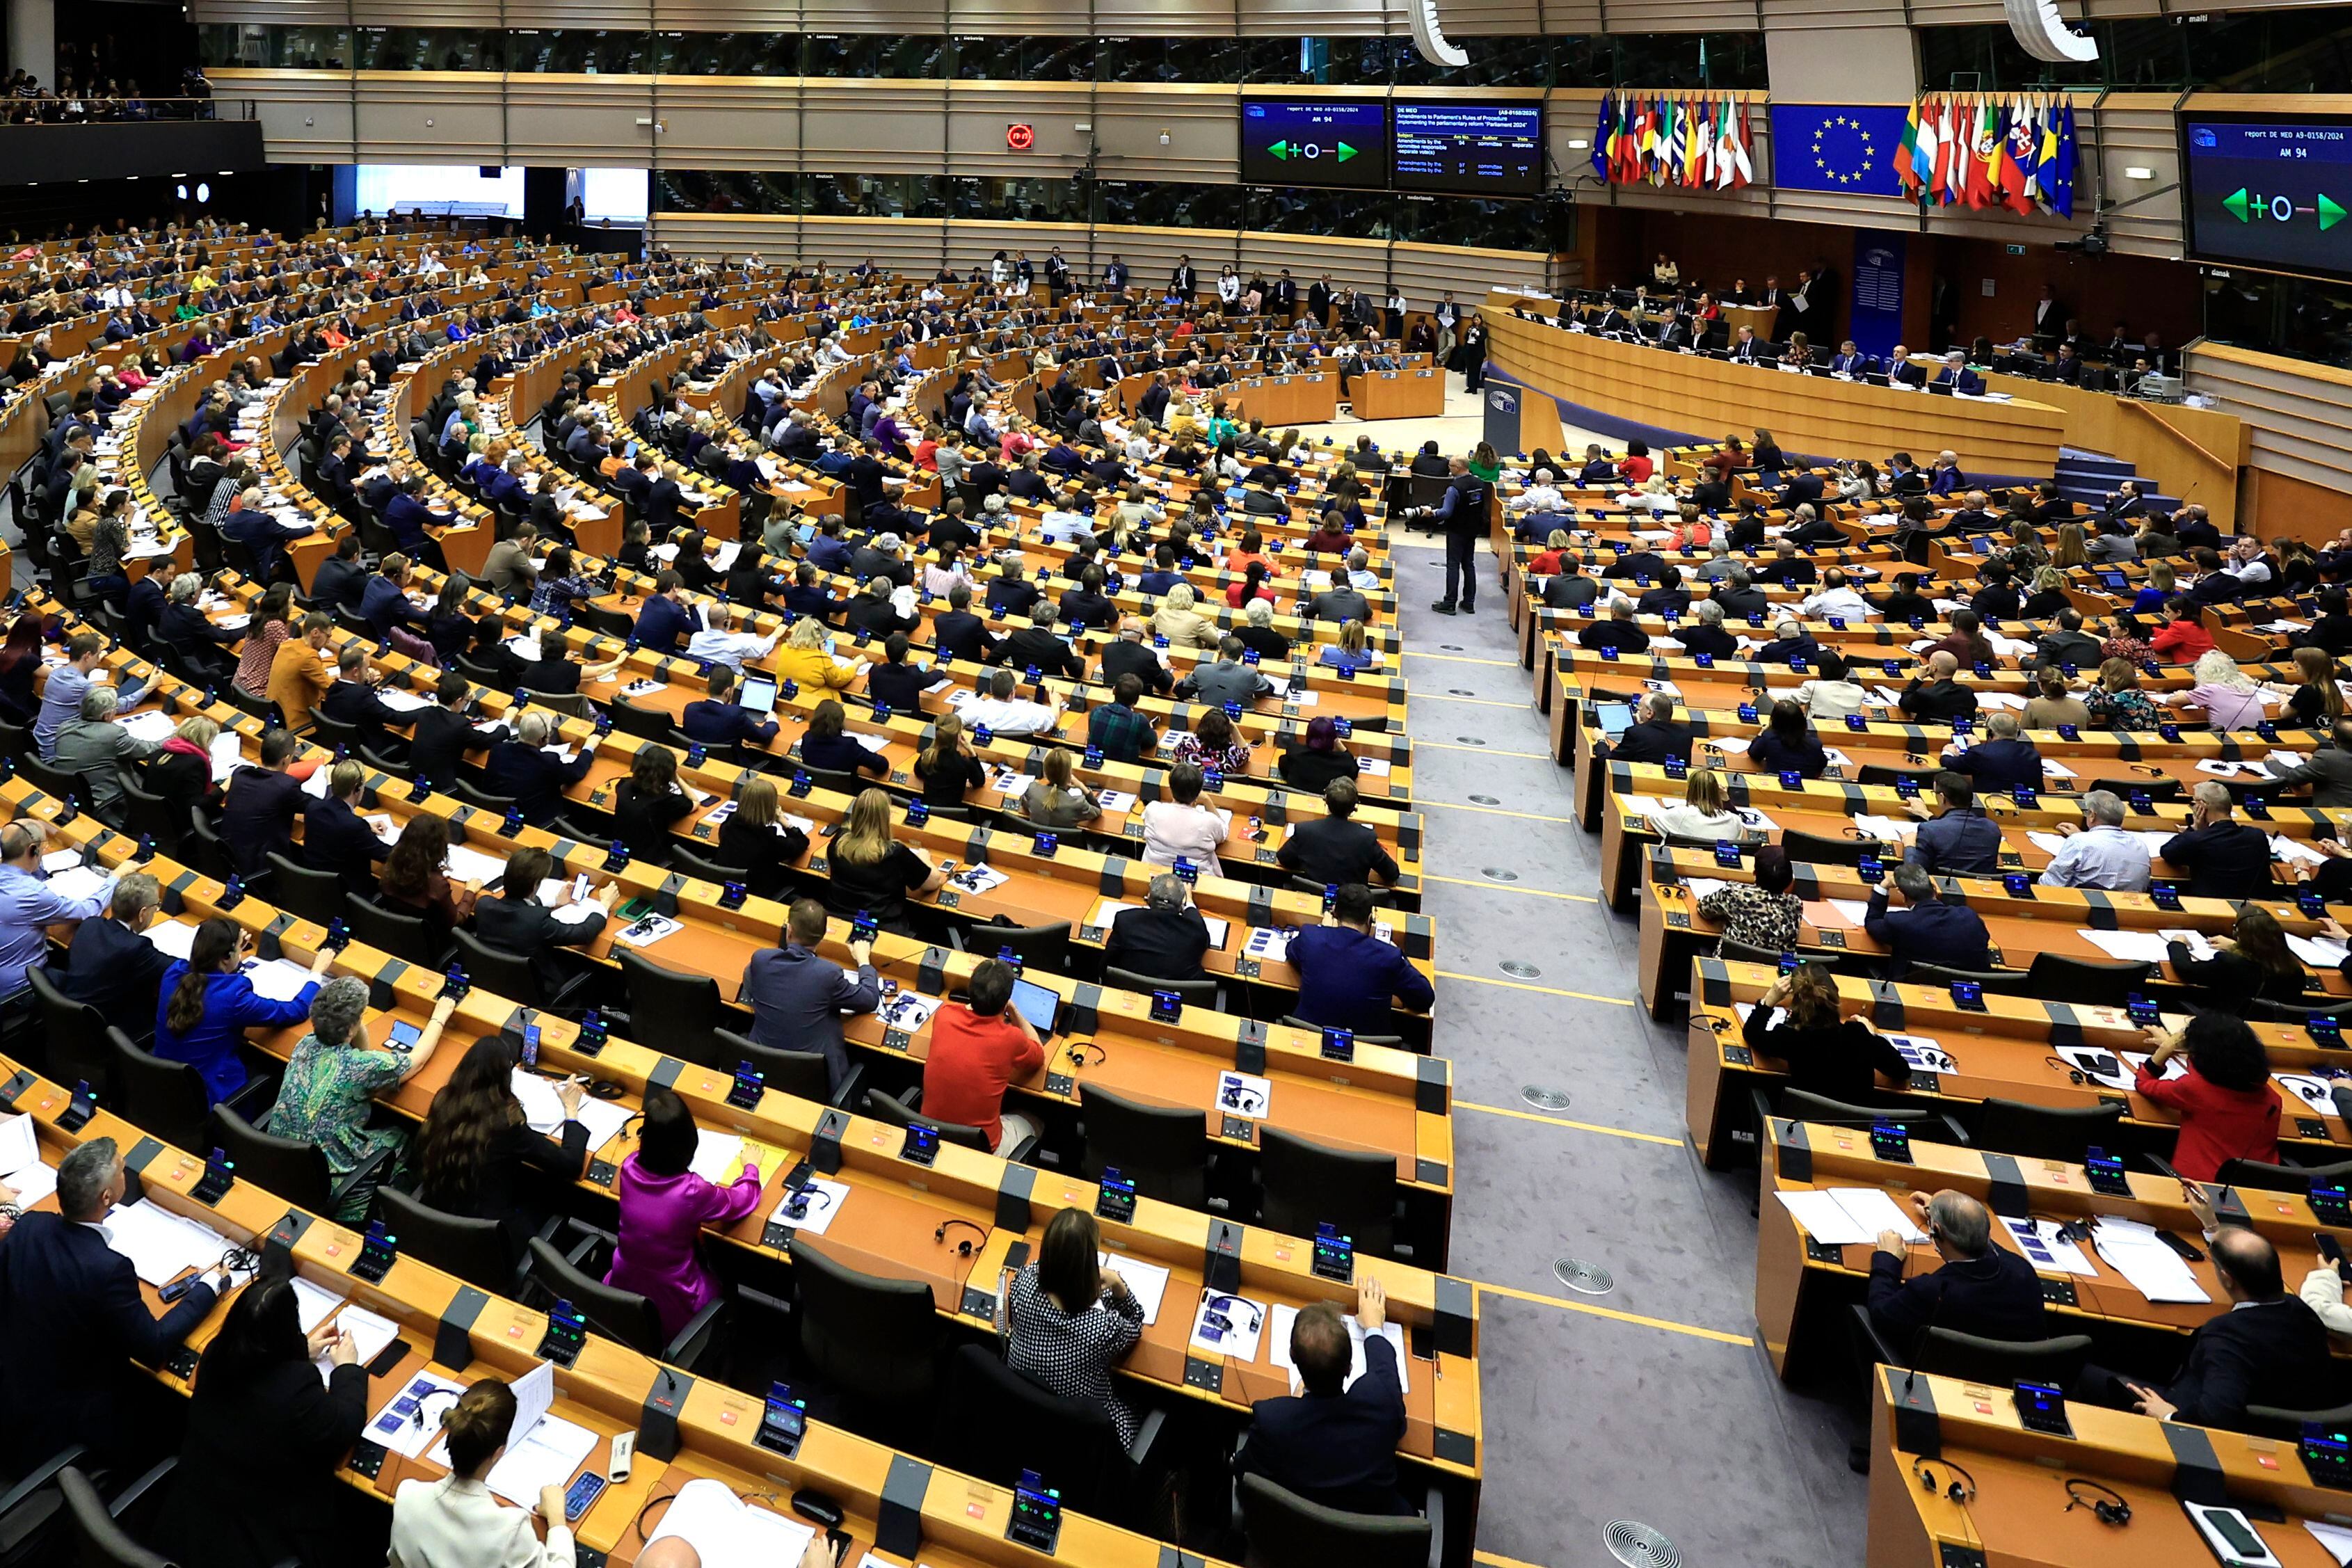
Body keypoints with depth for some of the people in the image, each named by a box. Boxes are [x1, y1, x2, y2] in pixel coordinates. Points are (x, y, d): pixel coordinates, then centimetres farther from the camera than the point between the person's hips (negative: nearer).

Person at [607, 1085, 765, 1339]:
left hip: (622, 1292, 4)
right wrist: (751, 1167, 10)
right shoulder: (692, 1192, -30)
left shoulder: (630, 1167, -19)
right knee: (724, 1281, 26)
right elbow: (743, 1200, -8)